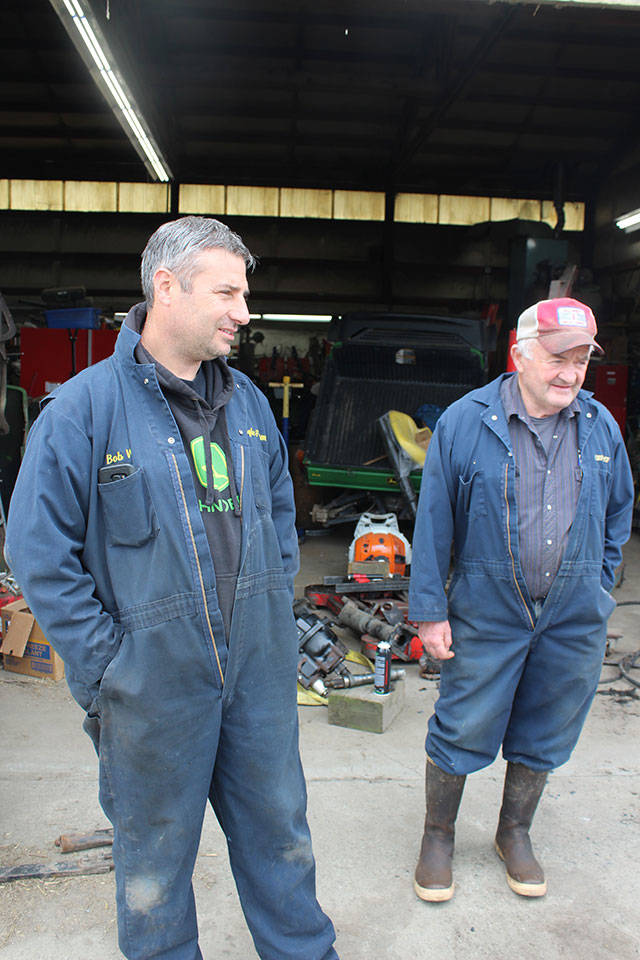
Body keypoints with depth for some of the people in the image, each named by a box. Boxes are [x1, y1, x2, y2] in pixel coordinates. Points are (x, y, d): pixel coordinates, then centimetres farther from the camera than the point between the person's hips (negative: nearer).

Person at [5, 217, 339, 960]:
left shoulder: (247, 401, 5)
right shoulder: (84, 407, -13)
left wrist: (276, 603, 8)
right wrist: (104, 666, -13)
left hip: (260, 669, 5)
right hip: (154, 680, -4)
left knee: (279, 827, 21)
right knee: (155, 852, 17)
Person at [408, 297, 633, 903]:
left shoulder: (601, 428, 3)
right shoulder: (464, 422, -9)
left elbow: (619, 511, 16)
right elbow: (433, 523, -8)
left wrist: (598, 585, 11)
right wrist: (429, 610, -8)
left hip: (574, 621, 4)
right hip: (486, 614, -3)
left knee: (542, 737, 17)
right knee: (461, 733, 7)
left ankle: (514, 833, 40)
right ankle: (438, 835, 31)